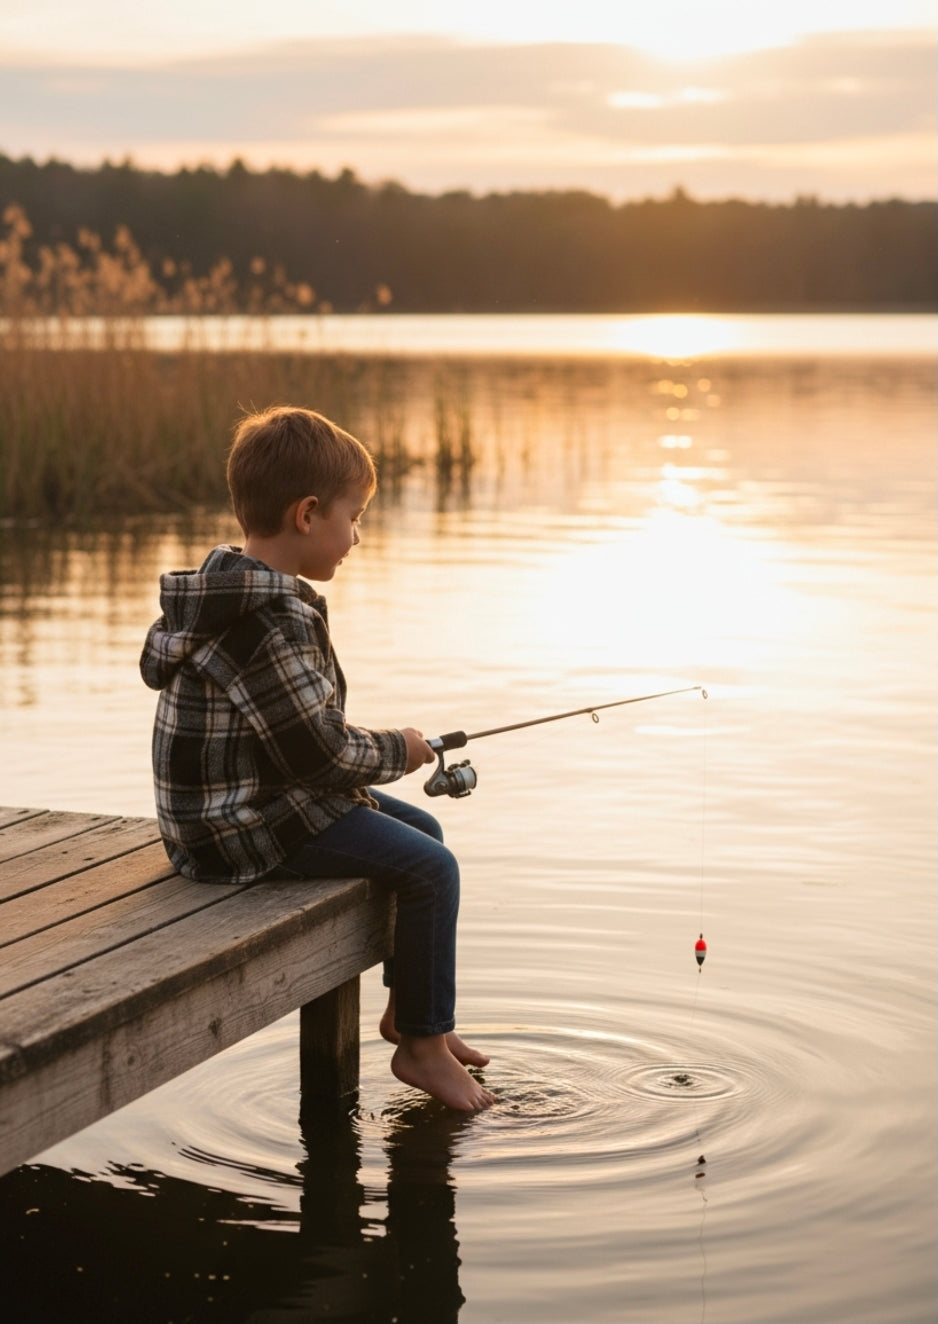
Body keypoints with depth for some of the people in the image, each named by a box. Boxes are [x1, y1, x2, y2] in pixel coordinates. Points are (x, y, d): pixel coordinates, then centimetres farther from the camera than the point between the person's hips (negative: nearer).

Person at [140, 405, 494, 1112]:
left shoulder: (225, 588, 7)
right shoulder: (273, 622, -26)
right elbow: (319, 750, -26)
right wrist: (396, 751, -5)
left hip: (265, 792, 11)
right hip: (246, 827, -11)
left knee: (423, 829, 20)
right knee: (431, 868, -14)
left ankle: (408, 1004, 30)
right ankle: (423, 1042, 1)